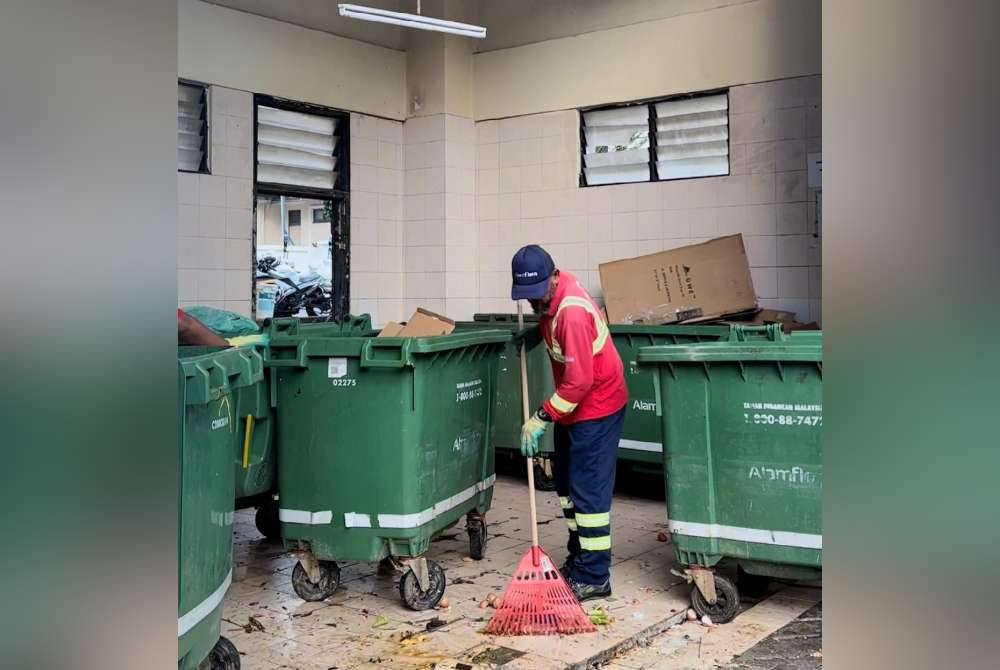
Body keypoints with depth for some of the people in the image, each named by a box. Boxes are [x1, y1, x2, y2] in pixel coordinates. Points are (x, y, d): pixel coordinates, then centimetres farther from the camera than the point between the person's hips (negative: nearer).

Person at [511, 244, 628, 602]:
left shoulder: (571, 314, -29)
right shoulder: (552, 295, -1)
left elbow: (578, 382, -28)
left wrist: (542, 418, -23)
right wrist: (538, 329, 8)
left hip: (596, 407, -10)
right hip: (575, 405, 10)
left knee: (588, 489, -8)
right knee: (567, 482, 17)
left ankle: (594, 576, -1)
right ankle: (578, 558, 29)